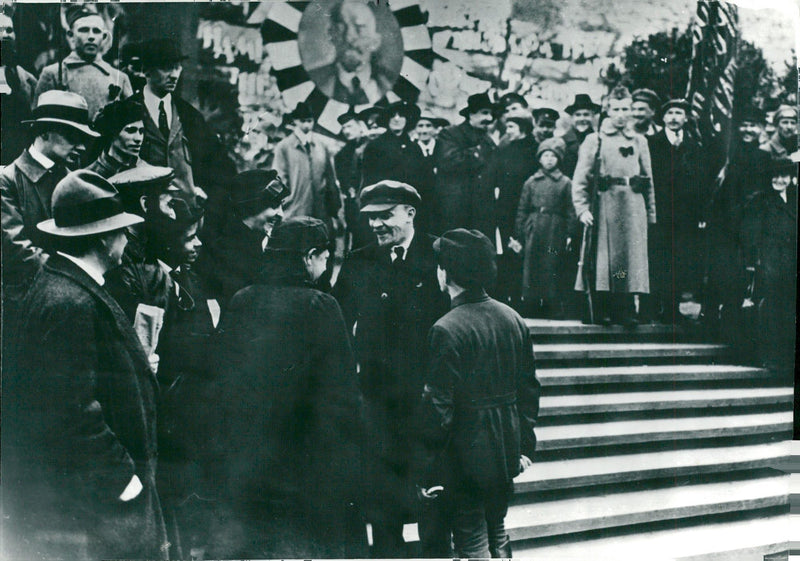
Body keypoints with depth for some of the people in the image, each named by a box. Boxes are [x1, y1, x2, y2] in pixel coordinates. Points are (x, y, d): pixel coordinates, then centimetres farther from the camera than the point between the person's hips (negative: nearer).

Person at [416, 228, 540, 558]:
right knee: (497, 534, 22)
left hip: (465, 458, -7)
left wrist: (427, 472, -11)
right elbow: (529, 389, 9)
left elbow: (438, 407, -19)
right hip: (505, 454, 7)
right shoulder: (512, 319, 2)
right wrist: (525, 445, 18)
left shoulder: (446, 330, -19)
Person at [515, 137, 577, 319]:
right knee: (531, 268, 0)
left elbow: (570, 210, 5)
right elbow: (522, 210, 12)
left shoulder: (565, 182, 7)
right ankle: (532, 308, 7)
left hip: (555, 232, -2)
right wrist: (519, 234, 6)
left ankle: (555, 310, 2)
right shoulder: (531, 182, 12)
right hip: (534, 231, 2)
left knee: (553, 269, -5)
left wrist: (570, 234, -2)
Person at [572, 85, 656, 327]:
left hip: (633, 206, 3)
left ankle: (625, 311, 4)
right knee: (603, 259, -3)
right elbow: (580, 178, 1)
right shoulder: (594, 140, 6)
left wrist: (650, 214, 9)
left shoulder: (639, 142, 15)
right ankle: (603, 310, 4)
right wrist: (582, 208, -10)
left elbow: (648, 180, 15)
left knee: (631, 258, -1)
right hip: (604, 205, -2)